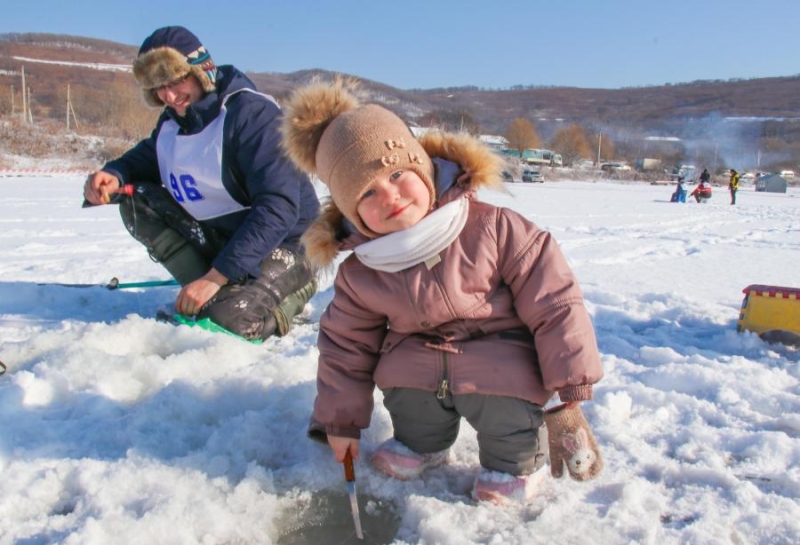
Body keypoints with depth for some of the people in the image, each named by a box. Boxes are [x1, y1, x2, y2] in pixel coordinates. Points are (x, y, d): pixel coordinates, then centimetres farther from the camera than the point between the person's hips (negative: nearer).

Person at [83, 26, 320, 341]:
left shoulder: (251, 112, -20)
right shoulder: (172, 121, 3)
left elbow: (278, 208, -27)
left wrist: (217, 275, -30)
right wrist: (113, 176, -14)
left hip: (280, 245, -8)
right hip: (215, 237, 8)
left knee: (228, 322, -29)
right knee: (136, 200, -6)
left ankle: (293, 288, 3)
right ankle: (218, 297, -6)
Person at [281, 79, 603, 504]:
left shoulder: (493, 229, -21)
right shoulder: (359, 274, -10)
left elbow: (554, 303, -17)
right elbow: (345, 345, 5)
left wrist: (568, 394, -18)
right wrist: (340, 421, 10)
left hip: (501, 349, -4)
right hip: (417, 363, 5)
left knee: (496, 389, -30)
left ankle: (515, 457, 4)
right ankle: (424, 442, 24)